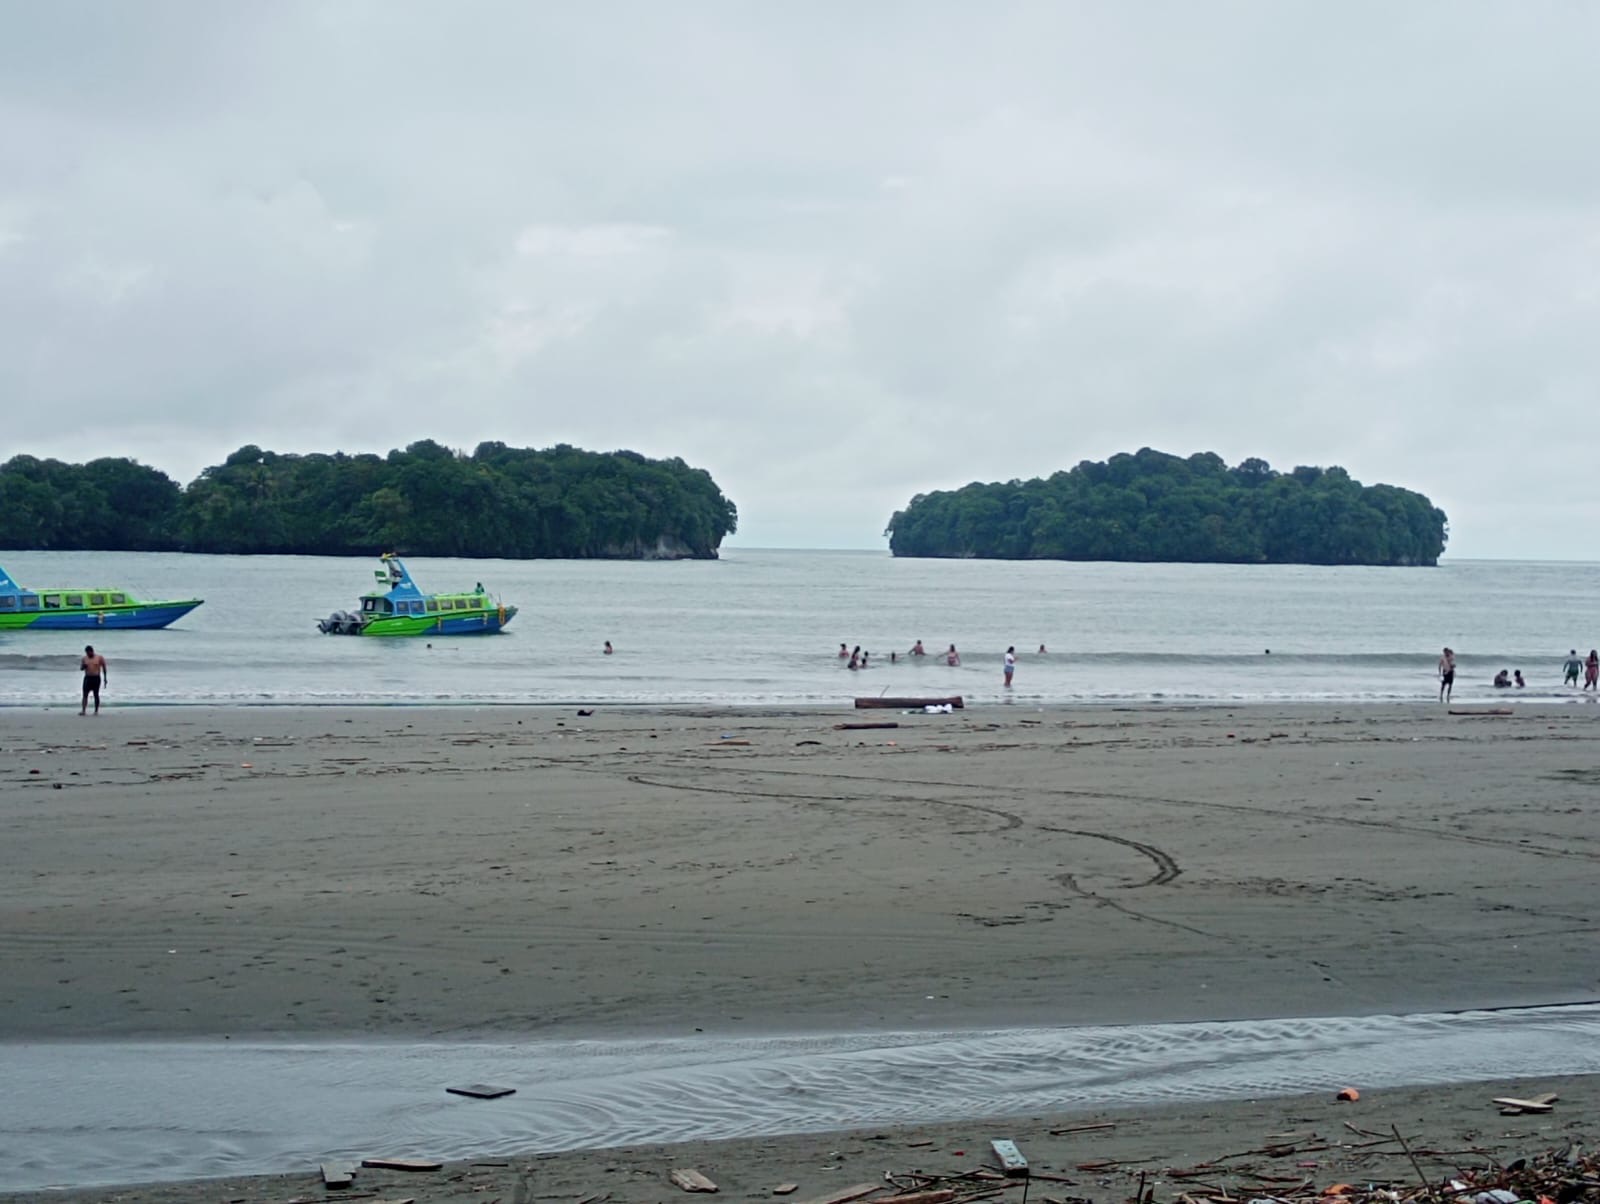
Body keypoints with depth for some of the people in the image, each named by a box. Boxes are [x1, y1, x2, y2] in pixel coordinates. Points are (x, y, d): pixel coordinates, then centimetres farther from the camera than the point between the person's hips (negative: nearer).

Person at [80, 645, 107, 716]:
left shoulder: (99, 658, -1)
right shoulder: (84, 658, 7)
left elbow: (104, 667, 3)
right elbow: (81, 668, 11)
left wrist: (105, 678, -2)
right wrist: (83, 666, -13)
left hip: (96, 678, -2)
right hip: (87, 678, 2)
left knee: (96, 695, 2)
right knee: (85, 694, -6)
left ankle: (96, 711, 10)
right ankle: (83, 710, -11)